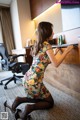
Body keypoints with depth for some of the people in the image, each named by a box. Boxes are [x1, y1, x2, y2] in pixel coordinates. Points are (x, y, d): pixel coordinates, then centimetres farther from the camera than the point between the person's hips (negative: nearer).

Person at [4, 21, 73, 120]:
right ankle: (30, 107, -5)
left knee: (39, 98, 30)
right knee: (50, 103, 16)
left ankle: (19, 100, 13)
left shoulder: (38, 45, 11)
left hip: (28, 79, 8)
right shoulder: (46, 45, -14)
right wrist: (67, 50, -7)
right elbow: (56, 64, -17)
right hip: (34, 82, -8)